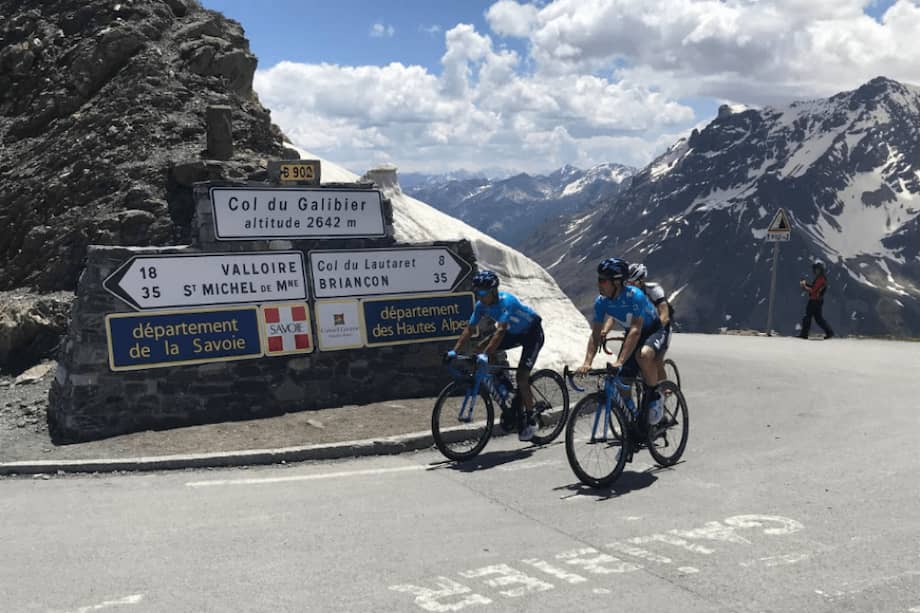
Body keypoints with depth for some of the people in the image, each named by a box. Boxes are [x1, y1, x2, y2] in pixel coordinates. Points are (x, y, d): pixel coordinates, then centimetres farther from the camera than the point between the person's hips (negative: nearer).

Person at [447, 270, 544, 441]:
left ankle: (529, 420, 0)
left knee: (521, 377, -15)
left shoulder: (506, 301, -35)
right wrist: (454, 351, -21)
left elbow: (500, 330, -43)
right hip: (515, 332, 7)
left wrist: (485, 354, -51)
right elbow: (469, 328, -11)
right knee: (483, 349, -11)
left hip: (532, 332, -7)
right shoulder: (481, 305, -14)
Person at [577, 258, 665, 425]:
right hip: (631, 334, 6)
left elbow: (636, 331, -40)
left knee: (644, 355, -38)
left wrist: (620, 361, -48)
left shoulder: (634, 296, -33)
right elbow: (595, 334, -15)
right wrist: (587, 363, -29)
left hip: (654, 332, -6)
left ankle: (654, 396, -14)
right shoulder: (601, 301, -16)